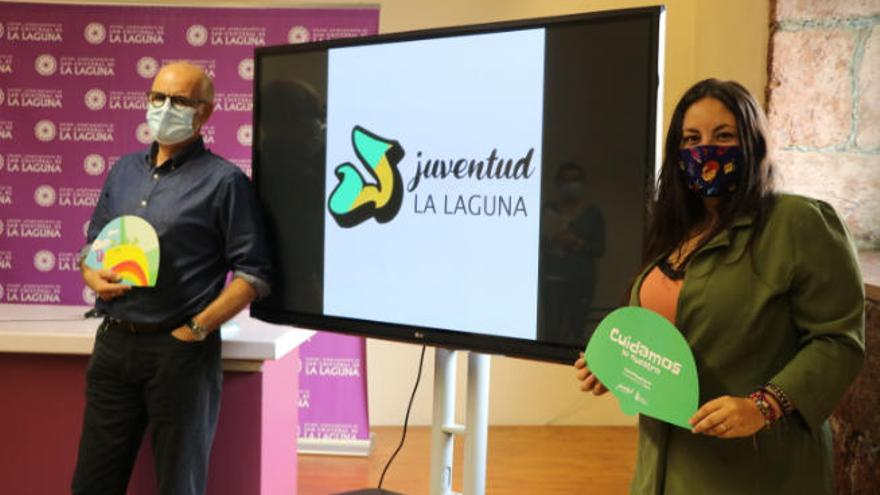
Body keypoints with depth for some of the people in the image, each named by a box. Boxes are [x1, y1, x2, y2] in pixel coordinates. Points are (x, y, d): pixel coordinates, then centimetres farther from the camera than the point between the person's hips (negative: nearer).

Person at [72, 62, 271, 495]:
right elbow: (92, 245, 21)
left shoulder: (225, 181, -5)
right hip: (113, 343, 5)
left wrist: (196, 329, -15)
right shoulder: (124, 170, 14)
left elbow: (253, 273, -9)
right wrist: (93, 277, -1)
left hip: (180, 350, -5)